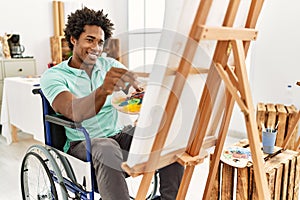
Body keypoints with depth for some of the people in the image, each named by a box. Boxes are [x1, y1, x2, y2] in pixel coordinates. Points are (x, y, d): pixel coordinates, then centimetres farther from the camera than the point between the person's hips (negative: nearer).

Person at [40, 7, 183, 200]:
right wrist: (103, 90, -48)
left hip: (117, 134, 5)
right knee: (107, 150, -38)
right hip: (82, 143, -4)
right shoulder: (53, 76, -7)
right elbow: (74, 112, -27)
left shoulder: (110, 65, 7)